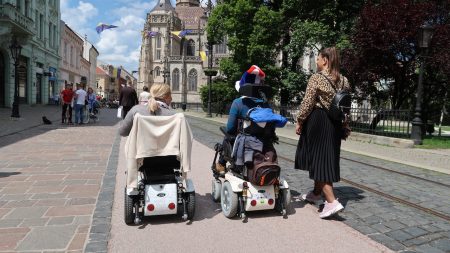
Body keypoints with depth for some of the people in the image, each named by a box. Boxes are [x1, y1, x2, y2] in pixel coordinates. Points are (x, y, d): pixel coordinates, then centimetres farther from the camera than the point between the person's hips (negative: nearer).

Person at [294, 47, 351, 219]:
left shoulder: (316, 78, -11)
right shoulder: (343, 80, 9)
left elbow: (307, 103, -14)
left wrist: (299, 121, -4)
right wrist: (344, 125, 18)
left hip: (317, 121, -7)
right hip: (334, 124, 7)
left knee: (318, 160, -3)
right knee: (326, 158, 16)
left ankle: (332, 202, -10)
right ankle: (316, 194, 33)